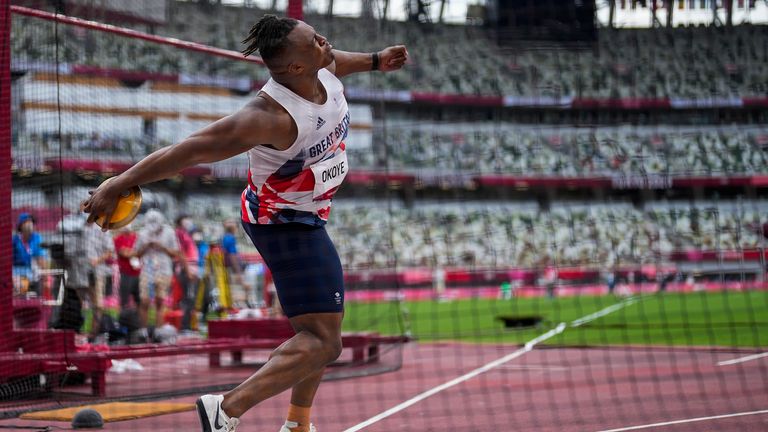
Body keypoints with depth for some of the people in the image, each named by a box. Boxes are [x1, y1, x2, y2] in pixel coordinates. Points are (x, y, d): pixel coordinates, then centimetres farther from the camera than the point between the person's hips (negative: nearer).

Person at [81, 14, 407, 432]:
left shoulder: (323, 68, -11)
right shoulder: (272, 117, -34)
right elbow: (190, 150, -34)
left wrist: (374, 60, 28)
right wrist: (118, 184, -33)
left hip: (306, 220, 10)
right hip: (284, 224, -10)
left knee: (320, 333, 22)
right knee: (322, 341, -18)